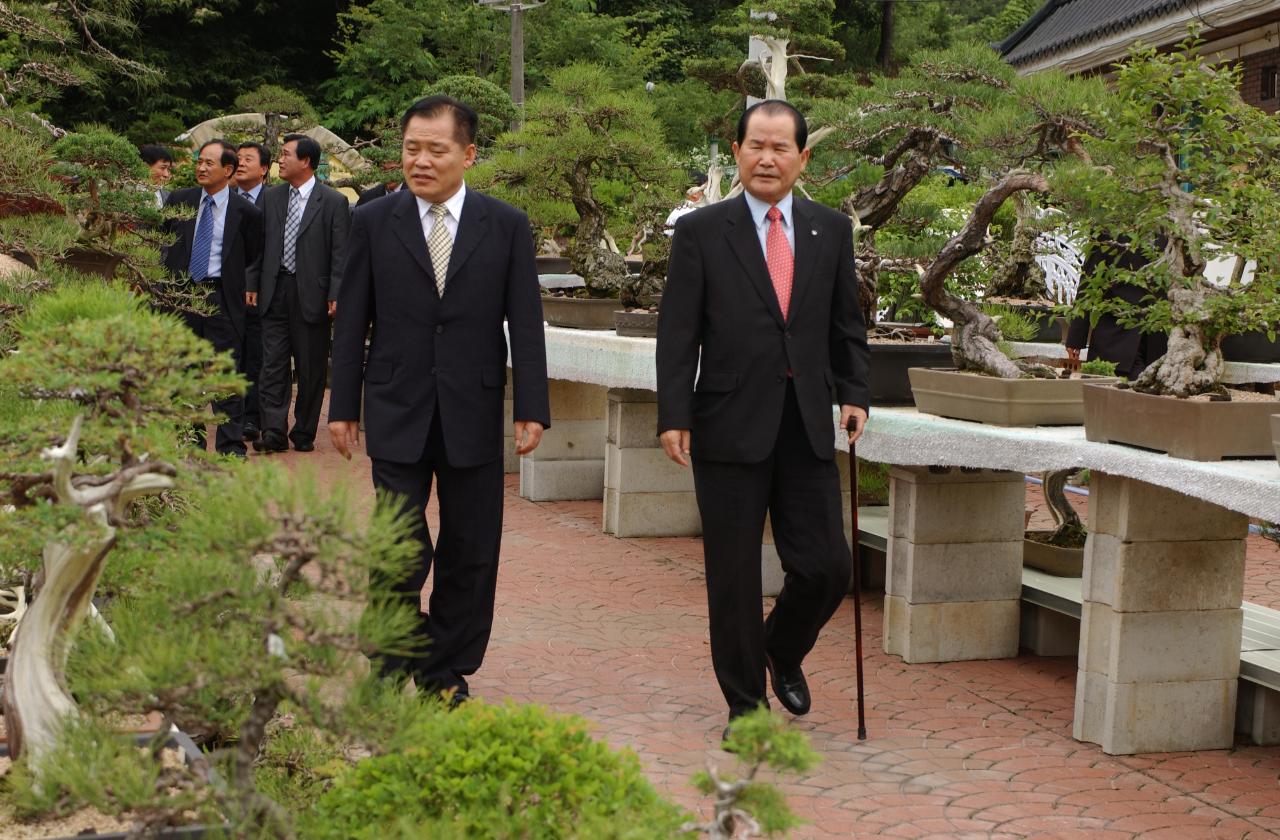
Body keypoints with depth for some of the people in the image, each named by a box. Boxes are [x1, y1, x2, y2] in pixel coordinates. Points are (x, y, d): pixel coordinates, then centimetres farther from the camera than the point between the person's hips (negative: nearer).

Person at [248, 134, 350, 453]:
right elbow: (261, 245, 14)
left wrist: (336, 295, -12)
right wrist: (253, 284, 6)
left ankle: (304, 433, 15)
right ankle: (273, 432, -2)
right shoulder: (272, 197, 10)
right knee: (273, 364, -2)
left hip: (312, 294, -3)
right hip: (275, 292, 4)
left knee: (311, 369, 5)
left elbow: (340, 254, -5)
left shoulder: (334, 202, -3)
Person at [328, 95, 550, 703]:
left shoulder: (507, 226, 3)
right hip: (397, 413, -1)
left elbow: (526, 323, 2)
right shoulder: (373, 222, 3)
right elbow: (351, 321, 6)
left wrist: (532, 408, -3)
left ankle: (446, 674, 21)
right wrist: (343, 405, 4)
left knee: (470, 555, 7)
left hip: (473, 415, 1)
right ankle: (396, 661, 12)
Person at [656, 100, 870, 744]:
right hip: (730, 428, -3)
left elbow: (846, 326, 15)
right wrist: (673, 415, -10)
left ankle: (783, 651, 32)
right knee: (734, 576, 4)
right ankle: (745, 702, 20)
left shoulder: (831, 231, 10)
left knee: (827, 568, 1)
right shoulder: (700, 232, 0)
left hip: (807, 427, 3)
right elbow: (677, 333, -3)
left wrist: (854, 394, 2)